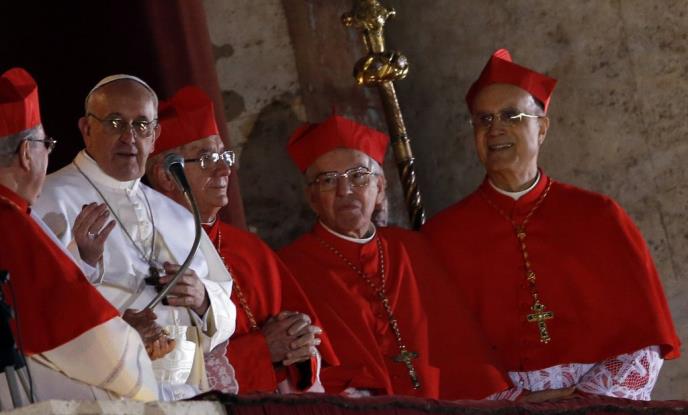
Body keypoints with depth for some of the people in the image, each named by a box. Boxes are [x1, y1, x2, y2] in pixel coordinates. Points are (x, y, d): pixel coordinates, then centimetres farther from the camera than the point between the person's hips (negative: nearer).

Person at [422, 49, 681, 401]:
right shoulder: (443, 234, 5)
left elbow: (645, 338, 4)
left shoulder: (599, 216, 7)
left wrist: (586, 399, -8)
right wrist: (513, 400, -10)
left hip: (599, 405, 1)